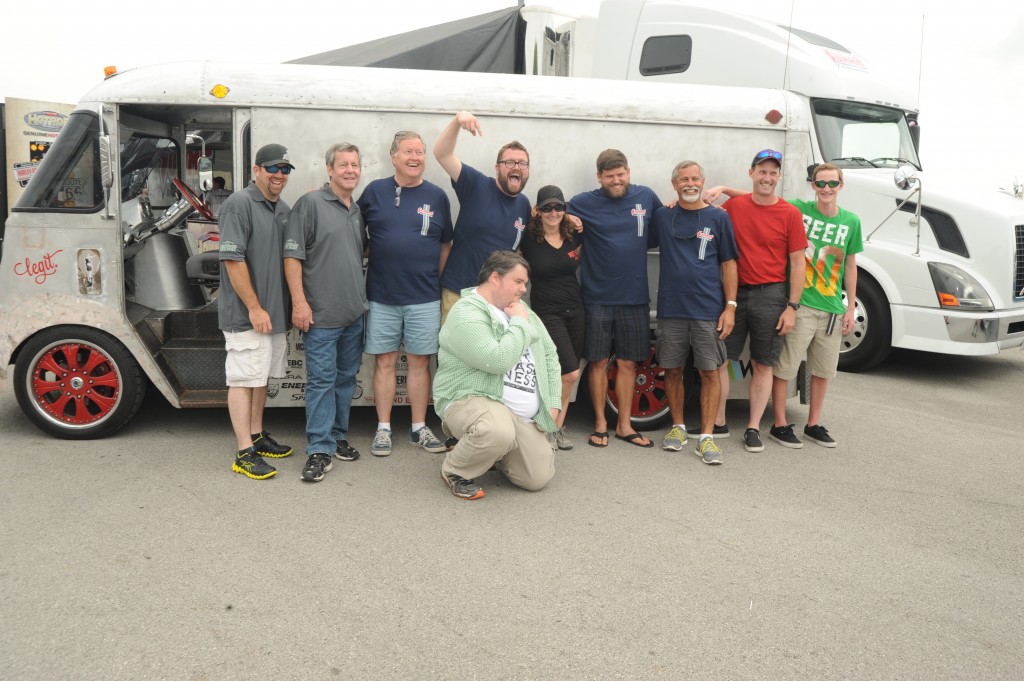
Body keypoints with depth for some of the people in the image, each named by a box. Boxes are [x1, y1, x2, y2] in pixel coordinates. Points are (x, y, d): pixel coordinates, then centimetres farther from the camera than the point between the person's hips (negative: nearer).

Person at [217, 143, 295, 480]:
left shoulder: (283, 209, 13)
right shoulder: (239, 204, -11)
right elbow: (232, 259, -18)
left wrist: (286, 307, 12)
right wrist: (254, 308, -19)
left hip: (274, 313, 8)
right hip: (246, 315, -8)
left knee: (261, 377, 16)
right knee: (243, 379, -3)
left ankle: (257, 437, 29)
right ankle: (244, 454, 2)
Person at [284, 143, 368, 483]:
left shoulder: (358, 210, 14)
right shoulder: (310, 203, -7)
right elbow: (292, 255, -11)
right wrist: (299, 301, -17)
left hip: (354, 313, 7)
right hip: (321, 315, -7)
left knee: (346, 378, 14)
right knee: (321, 381, -4)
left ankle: (337, 437, 27)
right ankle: (319, 450, 3)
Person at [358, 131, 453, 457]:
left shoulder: (437, 196, 5)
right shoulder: (374, 191, 3)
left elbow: (445, 246, 10)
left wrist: (441, 285, 8)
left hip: (424, 298, 0)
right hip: (382, 296, 0)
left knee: (420, 361, 7)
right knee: (384, 361, 6)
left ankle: (419, 428, 19)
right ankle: (383, 429, 17)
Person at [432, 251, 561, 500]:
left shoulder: (522, 310, 13)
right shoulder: (466, 314, -14)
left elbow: (550, 356, 18)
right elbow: (498, 361, -27)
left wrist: (553, 402, 8)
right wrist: (520, 323, -13)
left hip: (526, 418, 7)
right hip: (471, 400, -7)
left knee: (538, 479, -2)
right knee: (498, 433, -40)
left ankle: (493, 455, 28)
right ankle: (455, 470, -7)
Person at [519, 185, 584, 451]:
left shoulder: (574, 236, 4)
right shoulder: (528, 238, -9)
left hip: (575, 311, 5)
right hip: (547, 313, -5)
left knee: (564, 375, 8)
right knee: (571, 374, -11)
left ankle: (558, 426, 22)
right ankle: (555, 426, 9)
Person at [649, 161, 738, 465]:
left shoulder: (718, 217, 4)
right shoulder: (662, 216, 8)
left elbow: (729, 264, 4)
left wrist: (730, 306, -3)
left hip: (709, 310, -2)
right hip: (671, 309, 2)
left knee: (709, 372, -1)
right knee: (672, 370, 8)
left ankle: (706, 437, 6)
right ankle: (678, 428, 24)